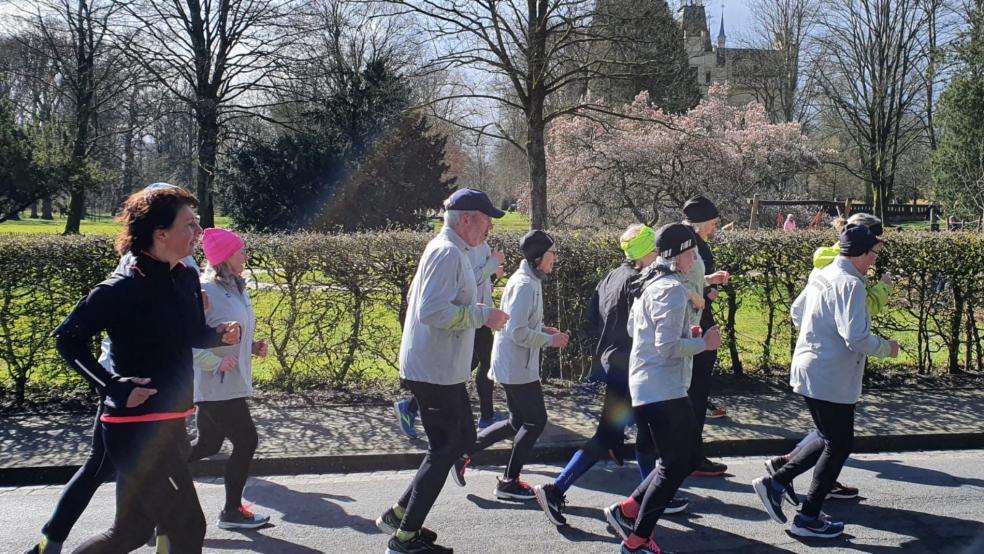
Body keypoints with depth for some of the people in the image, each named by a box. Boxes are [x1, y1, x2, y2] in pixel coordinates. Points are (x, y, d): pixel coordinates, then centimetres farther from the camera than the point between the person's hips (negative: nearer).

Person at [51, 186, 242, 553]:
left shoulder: (187, 278, 5)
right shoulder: (123, 289, -18)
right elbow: (68, 338, -14)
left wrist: (221, 335, -1)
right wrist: (115, 386, -21)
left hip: (171, 423, 8)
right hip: (136, 429, -8)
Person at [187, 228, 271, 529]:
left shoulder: (237, 288, 10)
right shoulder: (205, 291, -18)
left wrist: (253, 346, 5)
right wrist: (216, 362, -22)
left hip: (233, 382, 9)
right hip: (216, 385, -9)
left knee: (208, 444, 15)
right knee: (246, 441, -1)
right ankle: (232, 511, 14)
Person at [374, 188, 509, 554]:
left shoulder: (448, 251, 14)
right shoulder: (447, 253, -19)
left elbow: (419, 301, 21)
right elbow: (432, 310, -28)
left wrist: (478, 314, 16)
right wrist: (482, 315, -20)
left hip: (442, 369, 11)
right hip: (435, 371, -11)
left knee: (463, 439, 18)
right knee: (444, 450, -1)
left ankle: (400, 513, 24)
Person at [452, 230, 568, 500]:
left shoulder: (530, 280, 12)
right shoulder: (524, 284, -20)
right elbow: (518, 332, -25)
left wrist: (544, 329, 8)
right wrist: (550, 340, -15)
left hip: (513, 365, 10)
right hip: (518, 367, -10)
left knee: (518, 422, 17)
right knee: (536, 421, 1)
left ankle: (464, 452, 20)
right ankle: (509, 482, 11)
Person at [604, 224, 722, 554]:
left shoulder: (649, 283, 13)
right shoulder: (673, 289, -17)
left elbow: (633, 327, 21)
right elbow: (668, 346, -23)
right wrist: (704, 343, -9)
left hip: (647, 386, 10)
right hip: (663, 390, -10)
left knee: (688, 456, 17)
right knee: (675, 465, -1)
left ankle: (627, 511, 18)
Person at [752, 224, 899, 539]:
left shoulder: (822, 275, 9)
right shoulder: (849, 284, -20)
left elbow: (797, 311, 22)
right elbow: (856, 337, -25)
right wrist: (886, 348, -9)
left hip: (810, 369, 9)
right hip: (830, 379, -9)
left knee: (831, 440, 21)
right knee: (839, 446, 6)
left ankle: (776, 483, 16)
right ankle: (808, 518, 13)